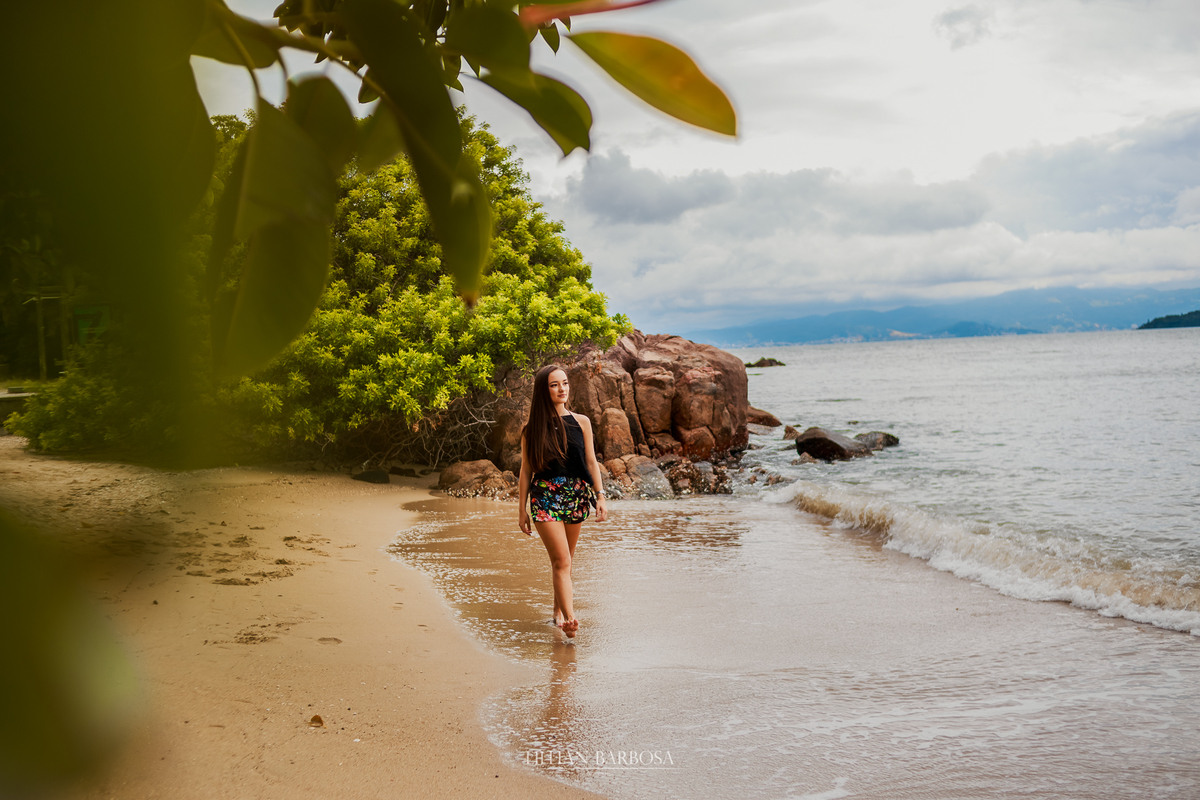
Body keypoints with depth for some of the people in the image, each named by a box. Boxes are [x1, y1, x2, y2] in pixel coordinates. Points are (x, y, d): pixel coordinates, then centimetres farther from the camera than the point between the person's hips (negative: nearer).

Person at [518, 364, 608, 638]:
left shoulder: (581, 422, 7)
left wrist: (600, 496, -1)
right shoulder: (532, 428, 1)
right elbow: (526, 469, 4)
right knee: (561, 561, -14)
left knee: (565, 560, 13)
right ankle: (569, 618, -22)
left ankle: (559, 610, 29)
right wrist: (523, 510, 3)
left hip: (576, 495, 3)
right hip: (545, 496, -3)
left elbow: (591, 463, 9)